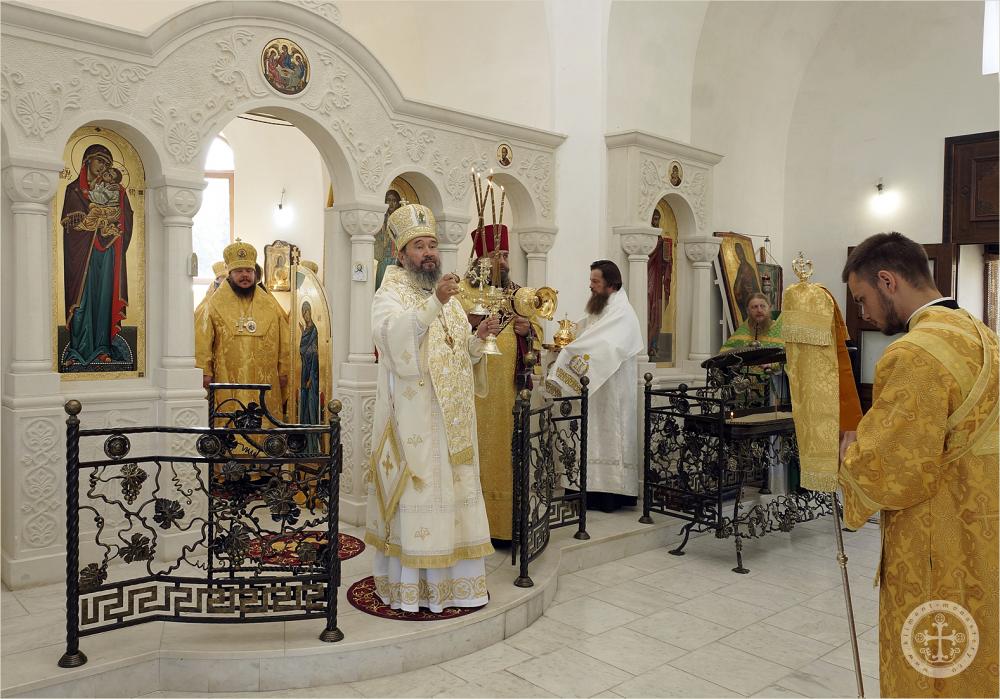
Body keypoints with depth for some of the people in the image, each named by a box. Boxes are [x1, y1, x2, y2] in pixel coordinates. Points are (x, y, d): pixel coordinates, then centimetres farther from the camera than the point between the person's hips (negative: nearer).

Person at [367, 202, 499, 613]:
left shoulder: (448, 297, 16)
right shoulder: (389, 296, -4)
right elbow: (394, 338, -26)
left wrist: (478, 337, -2)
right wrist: (433, 304, -36)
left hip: (451, 420, 7)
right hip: (412, 420, -6)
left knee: (451, 489, 10)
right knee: (415, 494, -3)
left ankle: (453, 578, 22)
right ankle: (407, 586, 8)